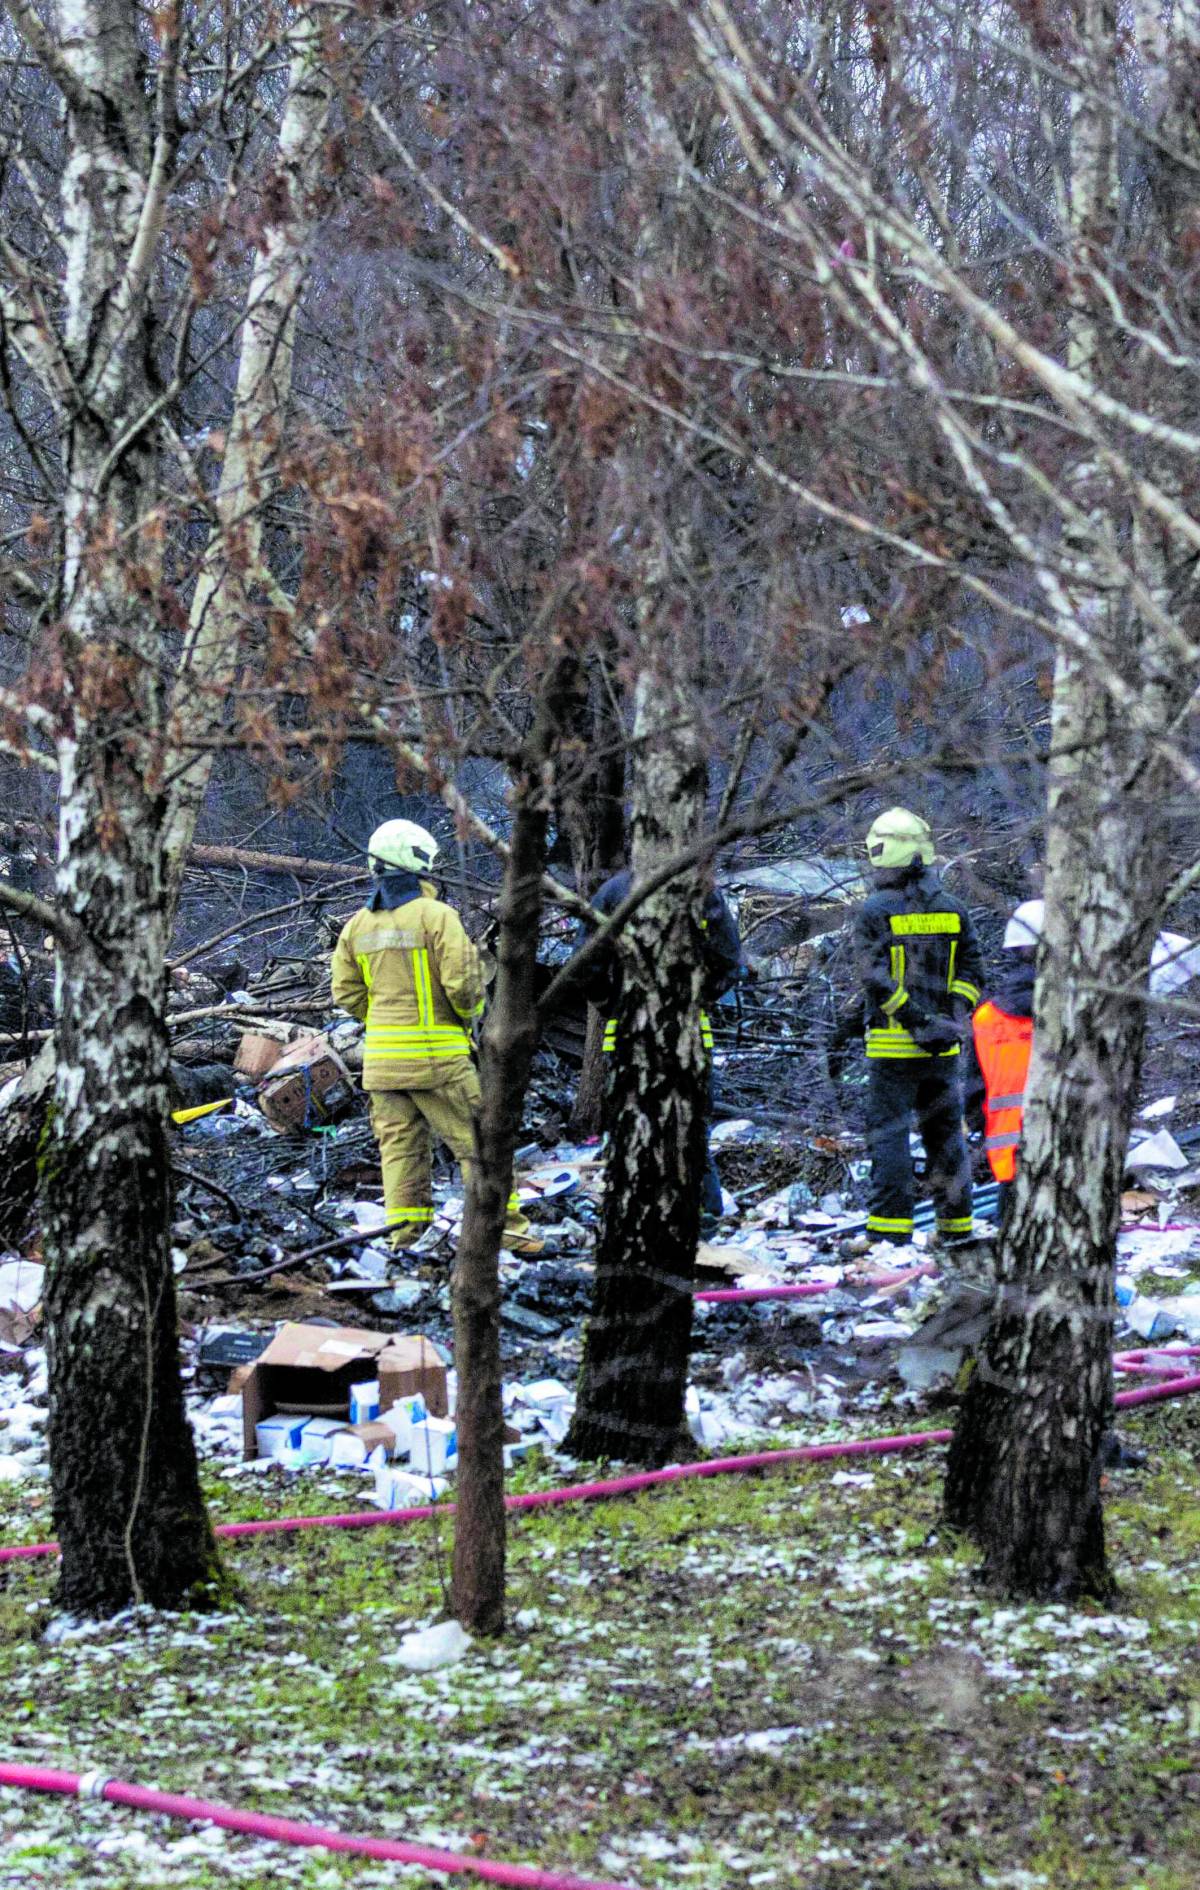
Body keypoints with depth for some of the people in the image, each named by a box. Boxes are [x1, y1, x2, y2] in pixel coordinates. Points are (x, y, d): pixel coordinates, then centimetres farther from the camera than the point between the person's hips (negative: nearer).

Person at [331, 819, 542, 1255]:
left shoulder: (357, 926, 8)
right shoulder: (436, 916, -12)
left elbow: (346, 993, 10)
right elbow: (462, 981, -16)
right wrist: (470, 1011, 4)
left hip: (381, 1055, 6)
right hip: (436, 1053, -6)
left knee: (399, 1144, 10)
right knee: (476, 1139, 2)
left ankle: (405, 1230, 7)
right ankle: (505, 1225, 4)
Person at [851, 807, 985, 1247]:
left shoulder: (873, 913, -8)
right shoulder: (953, 910, 7)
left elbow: (877, 978, -15)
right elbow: (972, 969, 3)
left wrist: (916, 1021, -14)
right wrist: (952, 1017, -5)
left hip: (894, 1045, -4)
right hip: (944, 1048, 4)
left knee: (889, 1134, 0)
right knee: (945, 1133, 13)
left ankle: (891, 1229, -4)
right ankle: (957, 1227, 17)